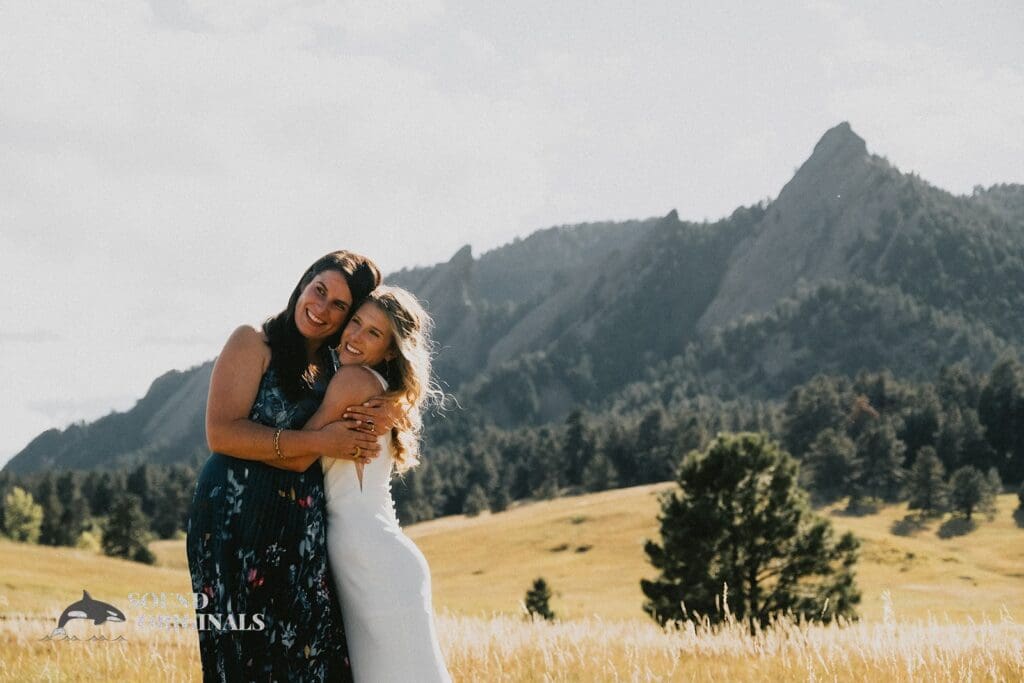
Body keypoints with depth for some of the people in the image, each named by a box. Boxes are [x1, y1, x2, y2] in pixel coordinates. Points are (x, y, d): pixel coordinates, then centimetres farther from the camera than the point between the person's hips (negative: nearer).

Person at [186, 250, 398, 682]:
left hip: (304, 528, 6)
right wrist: (318, 443, -16)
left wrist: (386, 418, -4)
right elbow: (221, 433, -13)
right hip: (237, 518, -6)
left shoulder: (336, 370, 16)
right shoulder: (254, 344, -2)